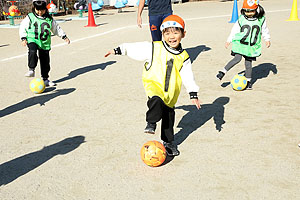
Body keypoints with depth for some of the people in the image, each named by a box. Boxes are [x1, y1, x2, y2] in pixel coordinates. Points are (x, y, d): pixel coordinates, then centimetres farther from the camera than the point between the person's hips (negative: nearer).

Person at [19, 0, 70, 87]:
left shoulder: (49, 19, 5)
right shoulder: (30, 17, -1)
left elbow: (56, 28, 16)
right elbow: (22, 27, 5)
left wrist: (64, 36, 14)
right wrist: (23, 38, -5)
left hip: (45, 42, 3)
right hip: (33, 40, -2)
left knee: (45, 61, 6)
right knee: (32, 52, -35)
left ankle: (45, 79, 18)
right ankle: (31, 70, -23)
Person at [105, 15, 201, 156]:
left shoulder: (183, 57, -1)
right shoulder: (153, 48, -9)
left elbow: (188, 77, 3)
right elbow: (134, 49, -1)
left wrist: (193, 94, 0)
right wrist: (118, 50, 0)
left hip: (171, 91, 3)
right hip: (154, 84, -3)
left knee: (169, 114, 12)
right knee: (156, 100, -35)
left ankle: (168, 141, 32)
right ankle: (151, 124, -10)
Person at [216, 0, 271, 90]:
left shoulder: (261, 19, 2)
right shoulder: (241, 19, -2)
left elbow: (264, 30, 15)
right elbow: (235, 30, 6)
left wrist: (267, 39, 10)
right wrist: (229, 40, 8)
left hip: (252, 46, 2)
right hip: (240, 43, -1)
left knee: (248, 63, 5)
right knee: (237, 58, -18)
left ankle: (248, 81, 18)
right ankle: (223, 72, -6)